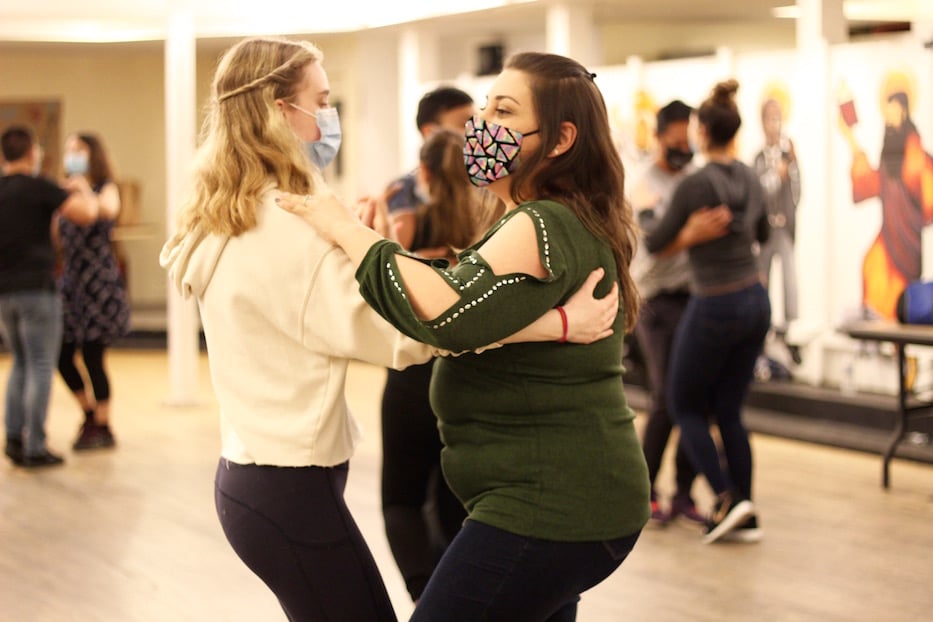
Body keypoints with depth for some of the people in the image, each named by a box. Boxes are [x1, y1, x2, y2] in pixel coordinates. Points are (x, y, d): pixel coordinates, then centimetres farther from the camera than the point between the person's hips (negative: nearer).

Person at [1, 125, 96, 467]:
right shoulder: (37, 187, -11)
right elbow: (85, 213, -17)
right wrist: (82, 189, 3)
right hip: (36, 288, -6)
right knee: (41, 366, -1)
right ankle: (35, 447, -2)